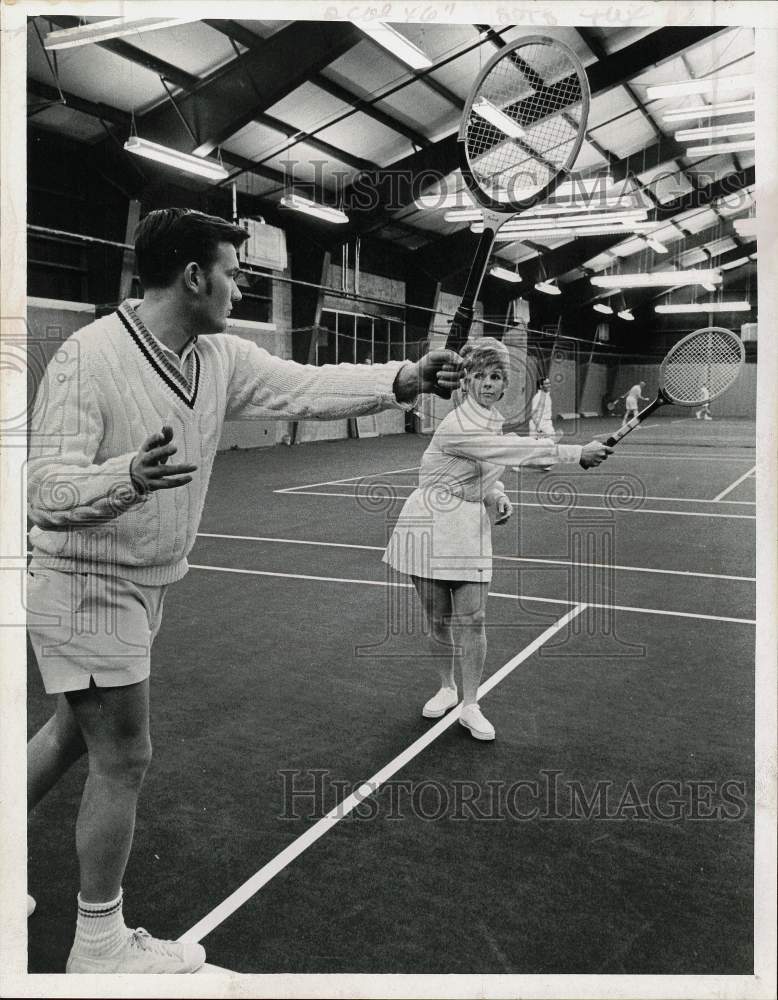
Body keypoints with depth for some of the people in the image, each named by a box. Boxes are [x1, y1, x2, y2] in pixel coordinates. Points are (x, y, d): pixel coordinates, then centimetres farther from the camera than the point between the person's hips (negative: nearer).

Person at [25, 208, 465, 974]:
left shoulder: (222, 358, -1)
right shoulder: (88, 357, -23)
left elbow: (308, 387, -5)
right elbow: (47, 492, -25)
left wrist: (404, 379, -19)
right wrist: (131, 475, -45)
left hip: (141, 585, 8)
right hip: (86, 587, -8)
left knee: (73, 733, 21)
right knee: (123, 760, 1)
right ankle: (99, 945, 22)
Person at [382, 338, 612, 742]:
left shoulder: (493, 421, 5)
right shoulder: (458, 427, -21)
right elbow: (518, 449, -32)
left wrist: (498, 498, -1)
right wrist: (578, 453, -34)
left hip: (469, 529, 5)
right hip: (430, 527, -5)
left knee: (471, 620, -3)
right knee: (437, 620, 7)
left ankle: (470, 705, 9)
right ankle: (447, 687, 30)